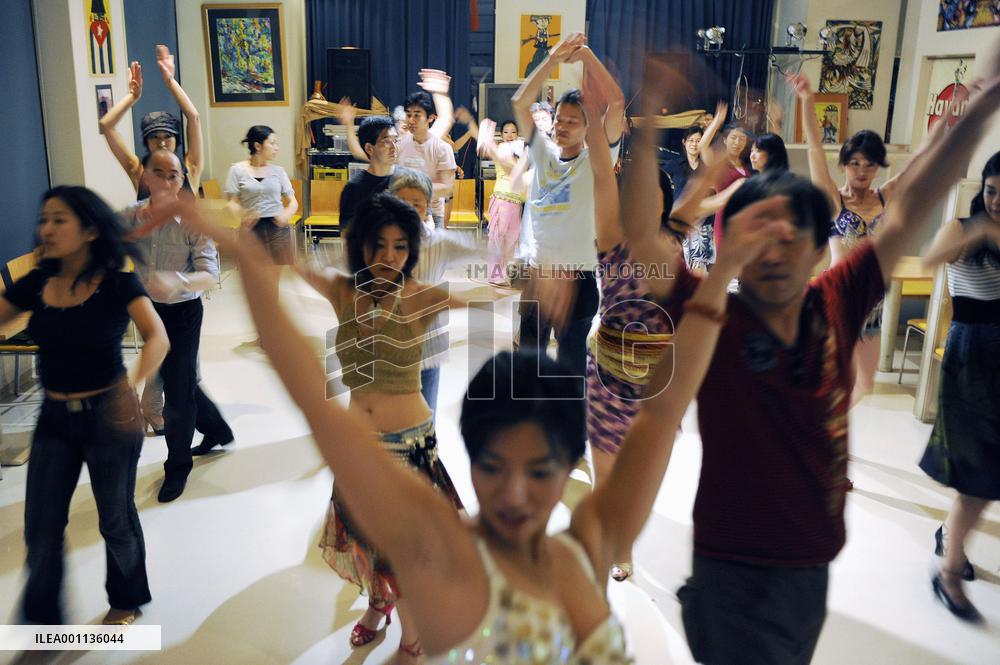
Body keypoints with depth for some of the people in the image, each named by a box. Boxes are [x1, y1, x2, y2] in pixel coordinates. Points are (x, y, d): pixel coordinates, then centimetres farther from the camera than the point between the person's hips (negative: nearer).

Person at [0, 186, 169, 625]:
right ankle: (41, 617, 30)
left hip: (107, 415, -4)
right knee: (41, 527, 8)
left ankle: (126, 599, 39)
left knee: (116, 519, 13)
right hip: (54, 419, 4)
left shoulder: (117, 283, -13)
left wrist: (133, 384, -41)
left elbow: (158, 337, -27)